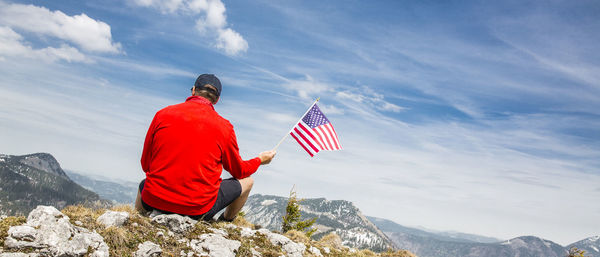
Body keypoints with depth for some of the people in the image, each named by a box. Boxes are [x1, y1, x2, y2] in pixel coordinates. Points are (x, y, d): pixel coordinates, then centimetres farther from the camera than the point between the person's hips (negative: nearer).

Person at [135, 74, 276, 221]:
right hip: (198, 209, -3)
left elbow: (145, 165, 8)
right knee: (247, 181, 19)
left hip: (154, 202, 3)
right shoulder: (223, 126, -5)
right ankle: (225, 221, 36)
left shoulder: (163, 114, 0)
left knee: (144, 184, 39)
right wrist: (260, 160, 28)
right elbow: (239, 171, 8)